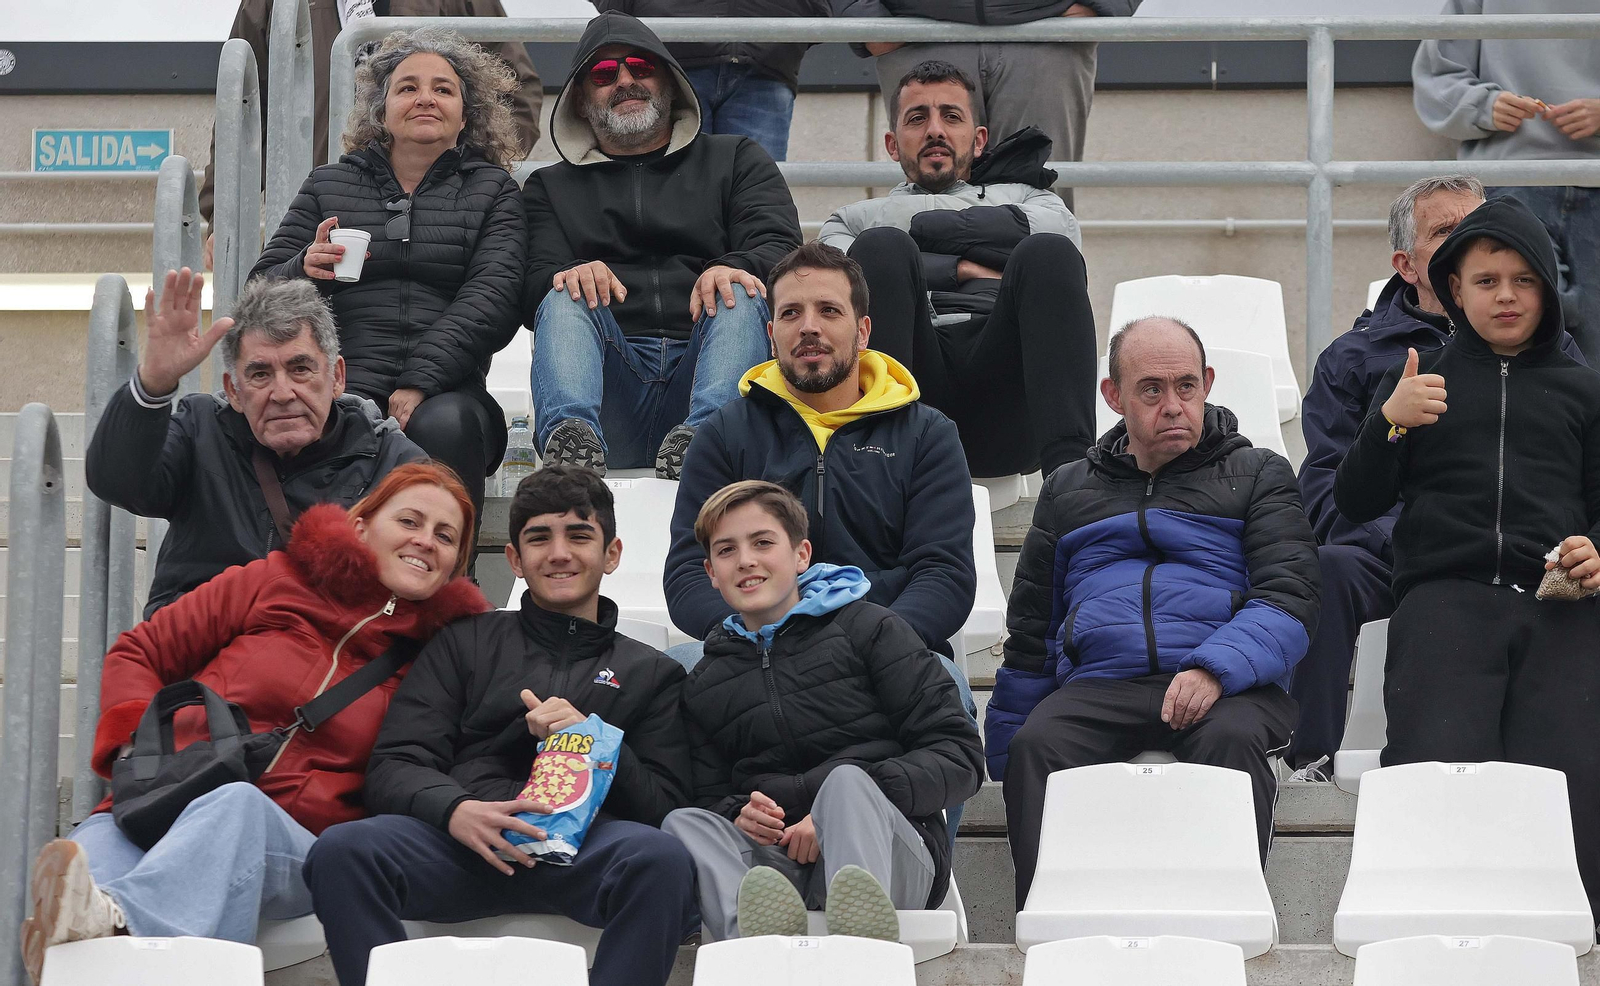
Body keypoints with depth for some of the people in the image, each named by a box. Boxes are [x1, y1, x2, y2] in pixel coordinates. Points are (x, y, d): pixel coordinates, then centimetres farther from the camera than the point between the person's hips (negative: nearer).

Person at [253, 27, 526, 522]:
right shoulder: (329, 184, 22)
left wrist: (420, 385, -14)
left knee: (443, 426, -36)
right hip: (340, 386, 0)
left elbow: (491, 296, 1)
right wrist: (303, 270, -8)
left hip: (442, 391, 0)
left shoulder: (492, 189, 17)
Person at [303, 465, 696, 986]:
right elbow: (394, 767, 12)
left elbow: (665, 805, 14)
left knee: (662, 858, -37)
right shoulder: (464, 644, 27)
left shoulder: (650, 673, 27)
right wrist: (454, 809, -12)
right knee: (342, 849, -32)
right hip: (459, 838, 1)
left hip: (581, 847, -1)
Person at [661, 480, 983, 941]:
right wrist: (737, 815, -6)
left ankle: (864, 931, -67)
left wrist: (848, 805, -12)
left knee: (846, 780, -34)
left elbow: (960, 757, 3)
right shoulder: (703, 687, 26)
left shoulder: (867, 628, 12)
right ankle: (756, 939, -60)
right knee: (684, 824, -25)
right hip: (769, 861, 3)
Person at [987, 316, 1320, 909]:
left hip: (1228, 684, -2)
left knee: (1232, 737, -37)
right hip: (1097, 683, 2)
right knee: (1036, 745, -31)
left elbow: (1289, 600, 3)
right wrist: (1000, 763, 19)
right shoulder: (1068, 490, 27)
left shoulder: (1257, 476, 18)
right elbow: (1029, 635, 29)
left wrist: (1215, 669, -18)